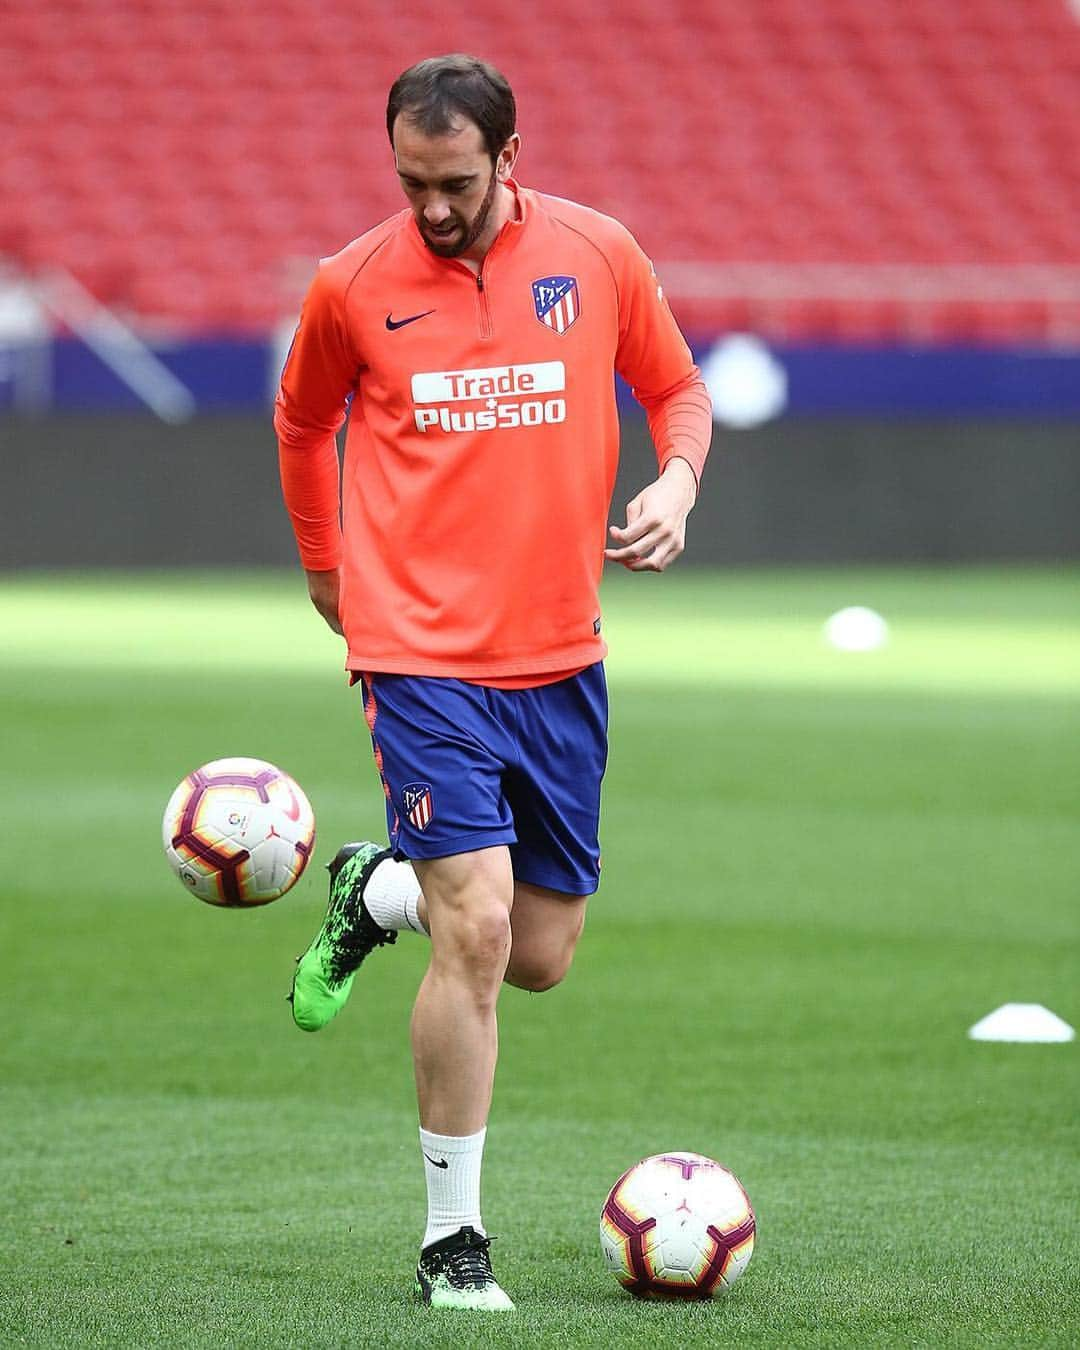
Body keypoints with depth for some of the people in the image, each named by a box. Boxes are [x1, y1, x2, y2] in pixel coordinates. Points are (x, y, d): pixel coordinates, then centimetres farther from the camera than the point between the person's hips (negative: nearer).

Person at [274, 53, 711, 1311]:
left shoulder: (597, 254, 1)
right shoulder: (351, 287, -3)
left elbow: (675, 388, 14)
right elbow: (302, 420, 17)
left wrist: (675, 483, -6)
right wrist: (326, 568, 20)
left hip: (560, 656, 3)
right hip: (424, 653, -3)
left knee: (541, 956, 9)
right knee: (477, 932, -16)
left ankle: (374, 892, 41)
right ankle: (451, 1241, -4)